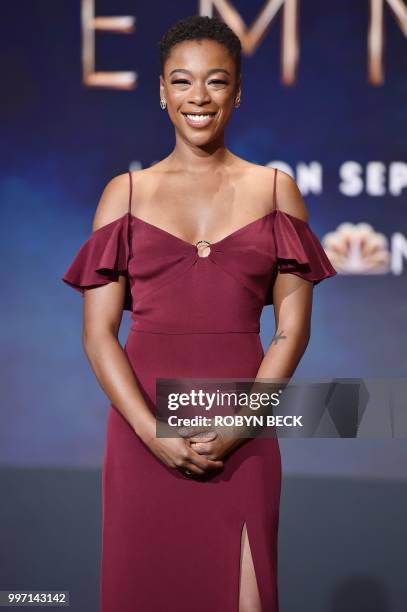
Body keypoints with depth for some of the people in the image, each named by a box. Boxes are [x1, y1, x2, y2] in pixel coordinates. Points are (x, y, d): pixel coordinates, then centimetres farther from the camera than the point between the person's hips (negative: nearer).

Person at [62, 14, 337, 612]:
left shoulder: (275, 190, 7)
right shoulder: (126, 193, 6)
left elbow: (293, 328, 2)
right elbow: (99, 332, 1)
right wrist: (153, 432, -12)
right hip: (143, 424, 0)